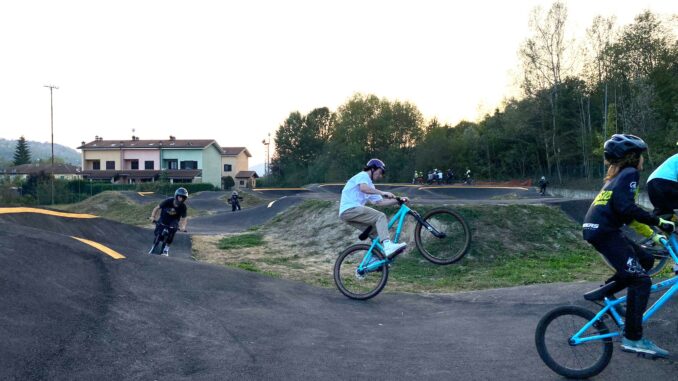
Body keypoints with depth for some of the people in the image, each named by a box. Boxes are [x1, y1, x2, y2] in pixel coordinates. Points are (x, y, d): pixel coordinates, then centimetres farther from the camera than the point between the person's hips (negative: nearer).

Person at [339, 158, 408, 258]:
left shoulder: (370, 185, 29)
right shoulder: (363, 175, 1)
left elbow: (380, 202, 19)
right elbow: (363, 188, -23)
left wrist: (397, 200, 9)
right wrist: (382, 193, -22)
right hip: (349, 209, -10)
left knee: (375, 231, 6)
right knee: (380, 216, -21)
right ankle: (388, 246, -36)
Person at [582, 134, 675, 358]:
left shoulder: (618, 176, 24)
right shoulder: (630, 173, -6)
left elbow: (627, 215, 27)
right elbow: (626, 208, -21)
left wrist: (653, 235, 26)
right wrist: (659, 222, -17)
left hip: (602, 231, 10)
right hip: (604, 232, -10)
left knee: (645, 261, 17)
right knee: (640, 281, -10)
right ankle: (633, 339, -9)